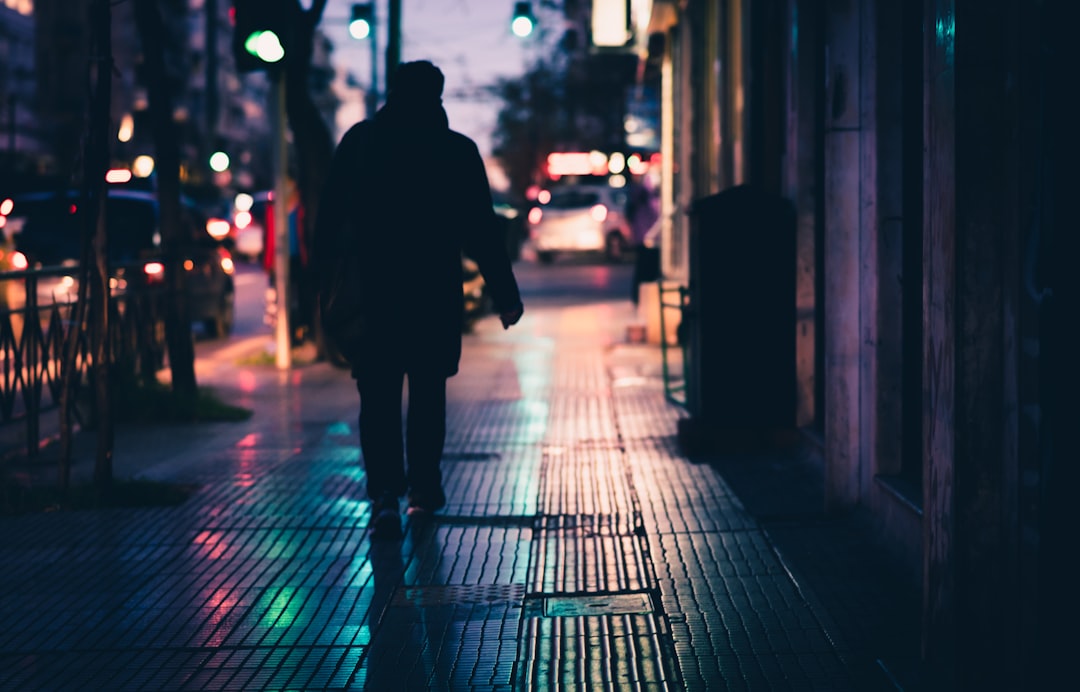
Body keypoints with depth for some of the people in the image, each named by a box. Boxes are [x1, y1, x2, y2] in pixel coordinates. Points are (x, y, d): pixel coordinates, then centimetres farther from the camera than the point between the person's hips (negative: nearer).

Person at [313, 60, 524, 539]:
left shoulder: (359, 141, 3)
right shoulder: (458, 151, -2)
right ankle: (423, 489, 22)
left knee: (379, 396, -1)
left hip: (372, 290, 0)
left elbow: (328, 218, 3)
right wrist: (505, 293, 2)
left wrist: (320, 278, 8)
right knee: (428, 391, 15)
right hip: (436, 292, 0)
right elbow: (481, 231, -3)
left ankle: (385, 493, -16)